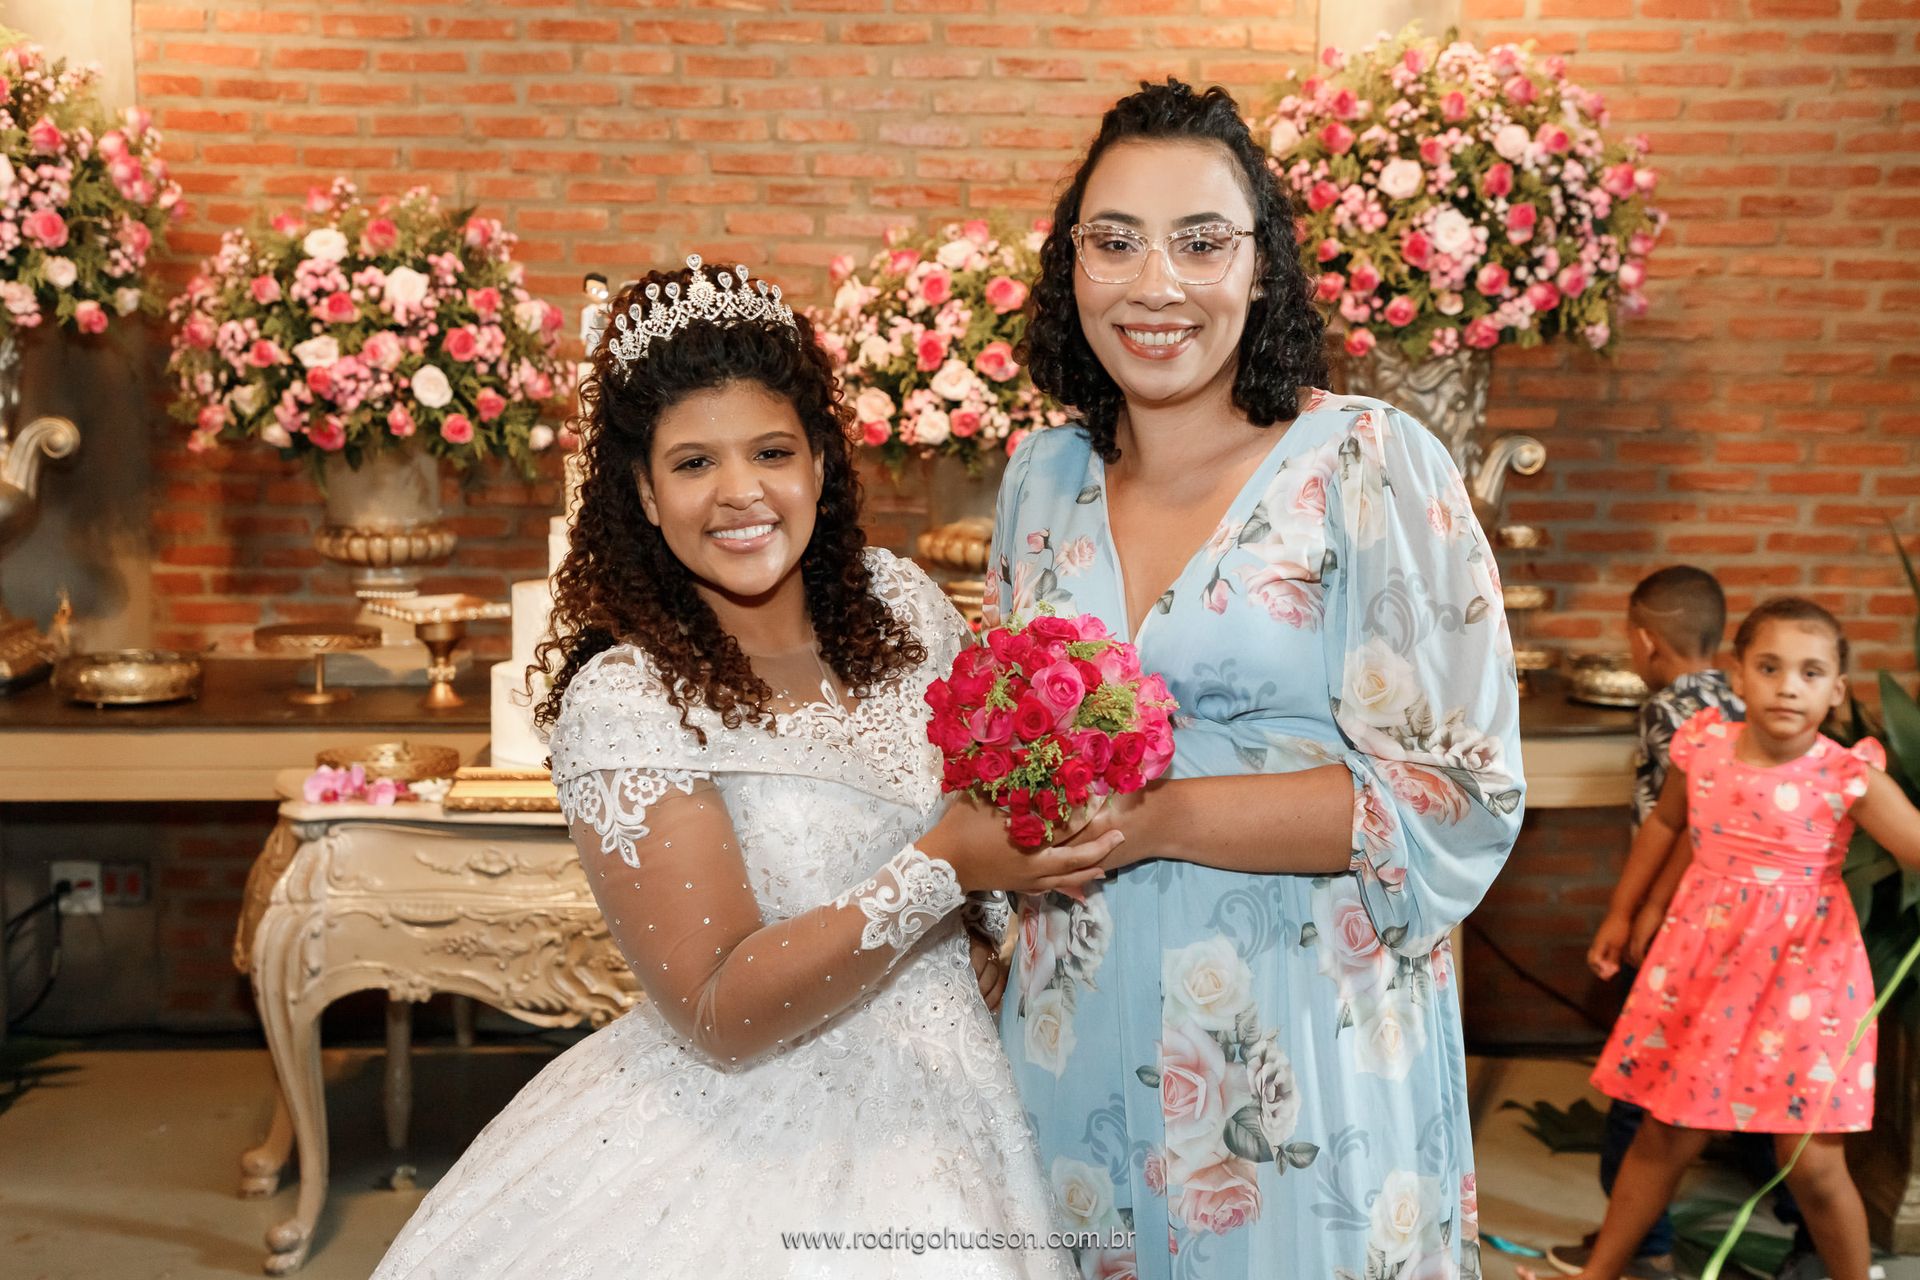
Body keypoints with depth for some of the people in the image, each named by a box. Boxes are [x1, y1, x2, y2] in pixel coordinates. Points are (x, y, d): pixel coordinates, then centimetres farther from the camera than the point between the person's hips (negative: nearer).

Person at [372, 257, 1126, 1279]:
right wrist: (943, 868, -28)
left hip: (941, 1106, 5)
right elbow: (721, 1016, -22)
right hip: (753, 1140, -5)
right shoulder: (621, 699, -18)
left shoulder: (898, 598, -3)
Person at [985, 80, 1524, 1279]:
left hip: (1301, 1060, -4)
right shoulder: (1043, 478, 5)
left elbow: (1464, 799, -14)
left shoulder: (1374, 465, -11)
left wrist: (1158, 818, -20)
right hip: (1080, 1044, 5)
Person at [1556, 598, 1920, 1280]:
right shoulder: (1703, 747, -5)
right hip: (1704, 960, 3)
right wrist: (1620, 914, 21)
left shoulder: (1847, 776, -14)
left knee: (1812, 1161, 0)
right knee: (1665, 1134, 13)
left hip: (1803, 971, -3)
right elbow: (1664, 823, 13)